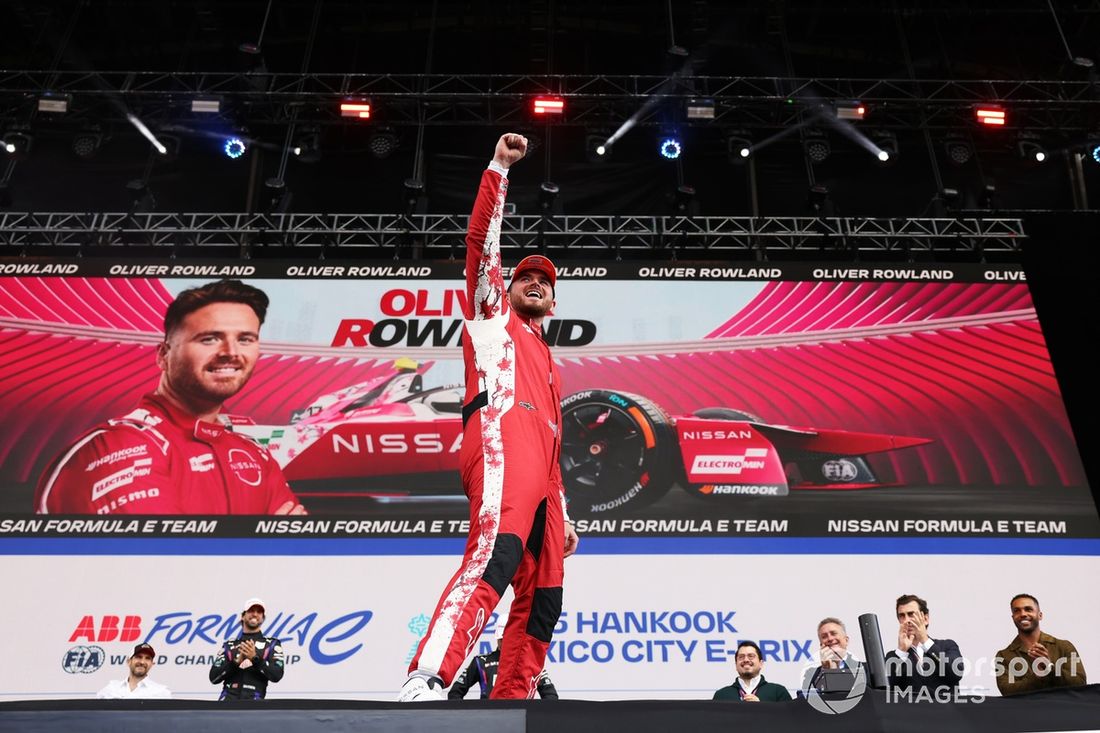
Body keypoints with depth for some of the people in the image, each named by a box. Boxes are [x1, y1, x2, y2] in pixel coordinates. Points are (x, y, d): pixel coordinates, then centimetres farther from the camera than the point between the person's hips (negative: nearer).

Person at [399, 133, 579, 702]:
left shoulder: (548, 367, 39)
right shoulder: (491, 313, 25)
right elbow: (482, 238, 12)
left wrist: (563, 516, 26)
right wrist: (498, 168, 8)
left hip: (538, 478, 8)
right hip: (501, 442, -8)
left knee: (541, 602, 0)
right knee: (493, 558, -32)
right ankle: (424, 684, -45)